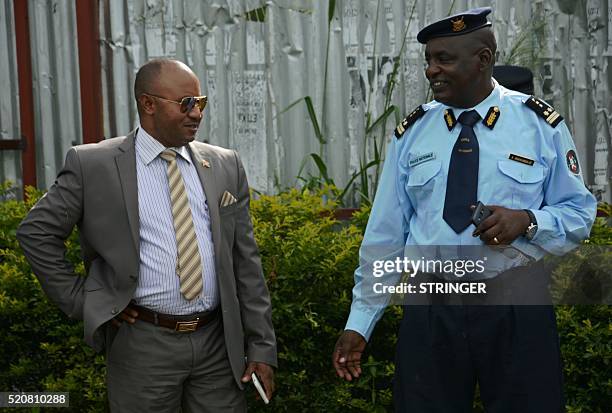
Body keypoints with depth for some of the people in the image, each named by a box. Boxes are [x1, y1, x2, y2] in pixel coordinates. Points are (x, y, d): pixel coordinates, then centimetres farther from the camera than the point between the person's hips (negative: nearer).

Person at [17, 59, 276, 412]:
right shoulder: (93, 166, -4)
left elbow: (246, 263, 6)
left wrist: (262, 347, 3)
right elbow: (36, 232, 3)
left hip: (219, 343, 3)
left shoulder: (225, 166, 6)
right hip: (144, 346, -3)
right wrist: (80, 301, -2)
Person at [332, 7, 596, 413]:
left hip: (516, 307, -1)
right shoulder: (411, 133, 4)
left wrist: (527, 221, -17)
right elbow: (385, 234, 5)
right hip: (431, 309, 2)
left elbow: (579, 215, 4)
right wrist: (359, 322, 3)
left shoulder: (542, 125, -1)